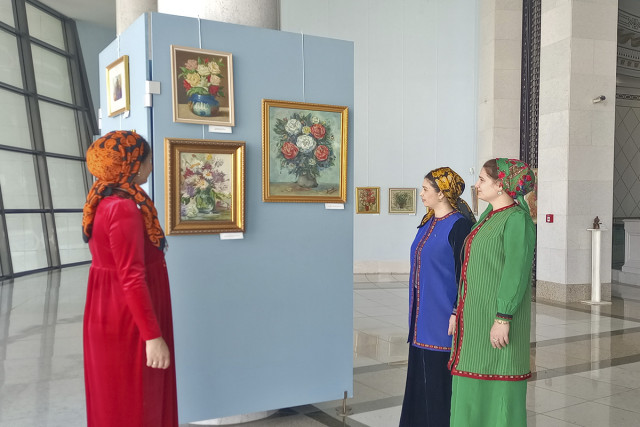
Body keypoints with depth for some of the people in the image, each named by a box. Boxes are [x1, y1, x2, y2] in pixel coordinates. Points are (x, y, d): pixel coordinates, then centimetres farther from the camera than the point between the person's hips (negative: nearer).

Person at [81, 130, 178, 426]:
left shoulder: (104, 202, 7)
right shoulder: (124, 208, -23)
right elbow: (132, 279, -26)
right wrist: (153, 335, -24)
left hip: (111, 311, 10)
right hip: (128, 319, -10)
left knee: (117, 400, 21)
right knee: (133, 403, 5)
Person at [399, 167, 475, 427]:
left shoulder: (458, 225, -14)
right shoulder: (429, 222, 12)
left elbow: (463, 273, -16)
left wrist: (456, 313, -18)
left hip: (441, 316, -9)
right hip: (423, 314, 9)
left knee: (440, 374, 1)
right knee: (421, 373, 15)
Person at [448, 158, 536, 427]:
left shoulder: (516, 219, -13)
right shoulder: (490, 217, 16)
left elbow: (517, 271, -19)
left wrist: (503, 319, -23)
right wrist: (460, 311, 17)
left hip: (498, 315, -9)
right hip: (477, 314, 9)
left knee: (498, 391, -1)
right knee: (475, 389, 13)